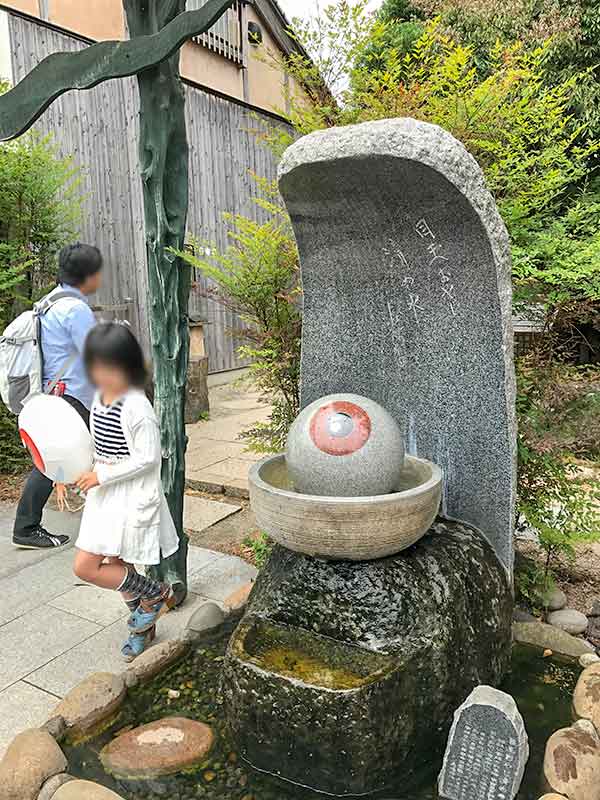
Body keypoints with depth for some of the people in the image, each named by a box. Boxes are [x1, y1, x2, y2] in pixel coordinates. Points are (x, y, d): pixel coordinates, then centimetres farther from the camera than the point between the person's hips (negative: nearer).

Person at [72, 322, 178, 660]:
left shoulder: (137, 407, -22)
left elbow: (148, 458, -21)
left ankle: (156, 593, 12)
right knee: (115, 563, 16)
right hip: (107, 493, 8)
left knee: (86, 566, -8)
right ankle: (144, 624, 37)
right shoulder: (100, 397, 4)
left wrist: (102, 475, -18)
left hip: (132, 498, -8)